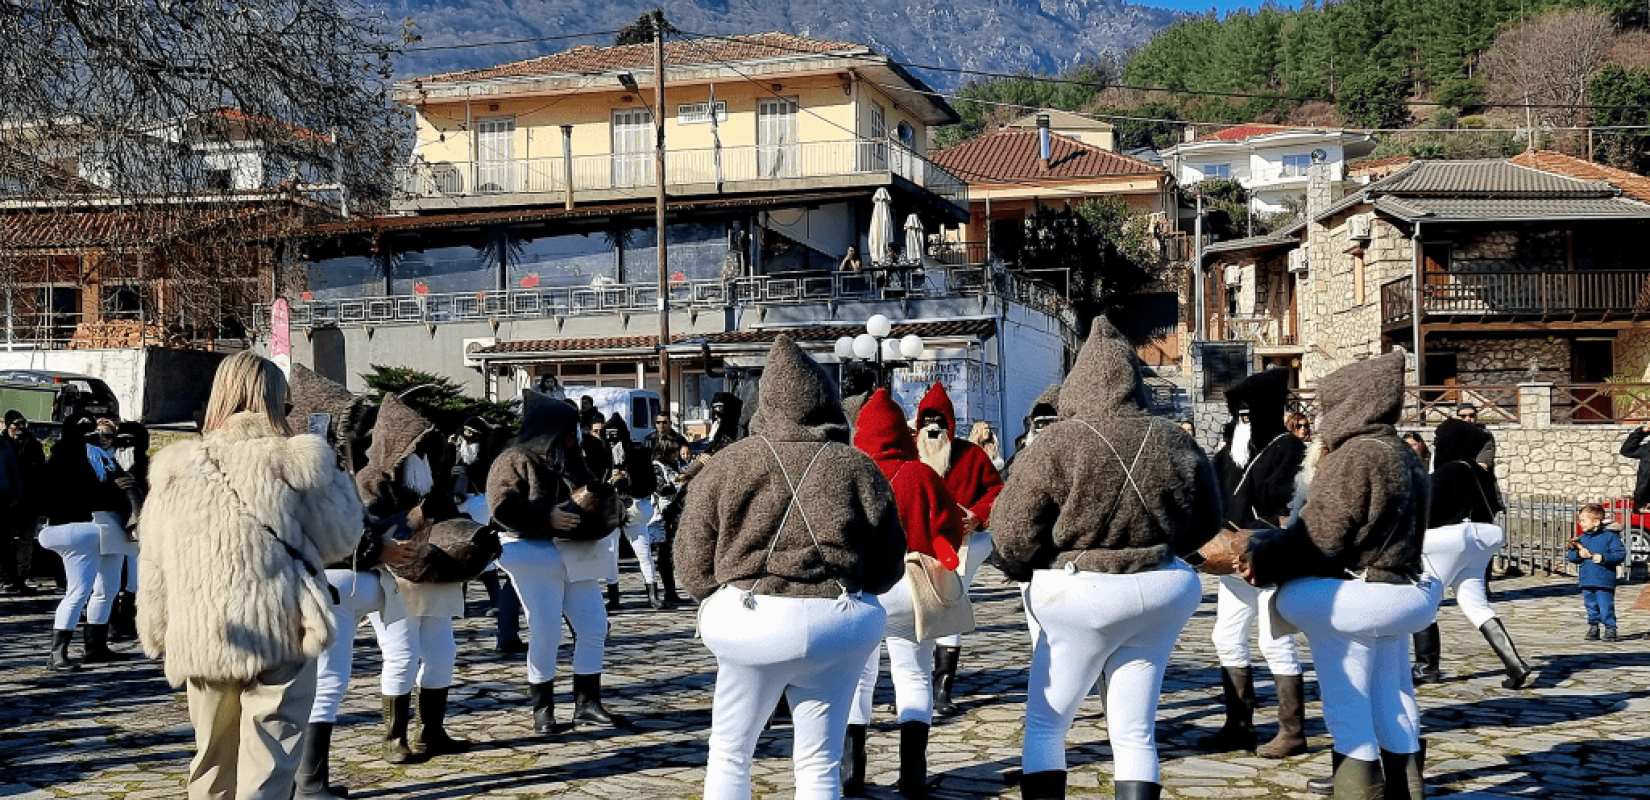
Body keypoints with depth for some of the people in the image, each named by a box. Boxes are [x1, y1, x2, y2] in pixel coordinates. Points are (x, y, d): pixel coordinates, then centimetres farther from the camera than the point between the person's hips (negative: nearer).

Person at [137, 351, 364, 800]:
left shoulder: (176, 469, 2)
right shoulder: (298, 462, -8)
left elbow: (155, 565, 8)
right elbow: (342, 538, 3)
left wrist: (156, 634, 19)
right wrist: (334, 476, 15)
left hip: (200, 641, 4)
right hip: (281, 637, -3)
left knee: (213, 763, 20)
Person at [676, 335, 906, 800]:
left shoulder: (726, 465, -2)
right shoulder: (858, 468, -1)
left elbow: (692, 565, 0)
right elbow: (888, 568, 5)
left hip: (750, 622, -1)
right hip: (837, 627, 1)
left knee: (729, 754, 17)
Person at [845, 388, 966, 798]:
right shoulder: (922, 476, -2)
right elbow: (947, 530, -2)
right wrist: (943, 573, 4)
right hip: (912, 587, 1)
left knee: (855, 676, 10)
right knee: (914, 676, 10)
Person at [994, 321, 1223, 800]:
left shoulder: (1057, 444, -14)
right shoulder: (1172, 441, -1)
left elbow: (1014, 531, -12)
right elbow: (1206, 521, 12)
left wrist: (1022, 570, 8)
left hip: (1081, 594, -4)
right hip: (1160, 590, 4)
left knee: (1045, 724, 11)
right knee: (1135, 733, 12)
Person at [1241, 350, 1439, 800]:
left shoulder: (1354, 455, -18)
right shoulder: (1402, 455, 12)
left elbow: (1320, 538, -20)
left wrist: (1261, 558, -12)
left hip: (1351, 597, -10)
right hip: (1398, 590, 10)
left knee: (1346, 705, -2)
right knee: (1391, 696, 17)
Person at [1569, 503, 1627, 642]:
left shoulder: (1610, 536, -6)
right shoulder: (1581, 538, 11)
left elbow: (1620, 554, -9)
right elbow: (1569, 555, 12)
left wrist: (1603, 558, -19)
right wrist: (1579, 554, -9)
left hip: (1604, 582, -6)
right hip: (1586, 581, 6)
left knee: (1606, 608, -5)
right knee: (1591, 607, 13)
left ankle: (1610, 629, 7)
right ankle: (1593, 629, 23)